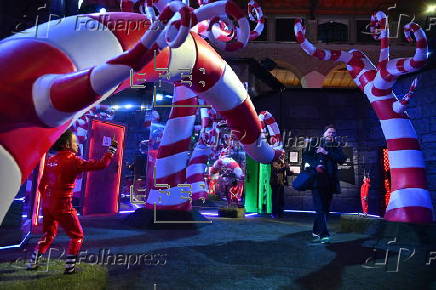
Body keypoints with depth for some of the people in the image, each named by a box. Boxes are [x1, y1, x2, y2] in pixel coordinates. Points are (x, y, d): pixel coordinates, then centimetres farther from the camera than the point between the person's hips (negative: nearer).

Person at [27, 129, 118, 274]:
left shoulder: (50, 160, 6)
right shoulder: (73, 160, -15)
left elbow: (42, 186, 12)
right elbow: (101, 164, -19)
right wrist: (111, 149, -8)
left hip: (48, 204, 7)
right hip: (62, 206, -7)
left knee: (48, 234, 27)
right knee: (77, 236, 11)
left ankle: (32, 263, 33)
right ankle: (69, 266, 12)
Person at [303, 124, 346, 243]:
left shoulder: (336, 147, 16)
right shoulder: (314, 143, 9)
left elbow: (342, 159, 1)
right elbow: (305, 156, 0)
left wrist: (327, 153, -10)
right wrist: (316, 165, -15)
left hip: (330, 182, 4)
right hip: (317, 179, -4)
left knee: (325, 209, 6)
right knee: (320, 208, -13)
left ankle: (316, 232, 17)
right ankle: (324, 234, -14)